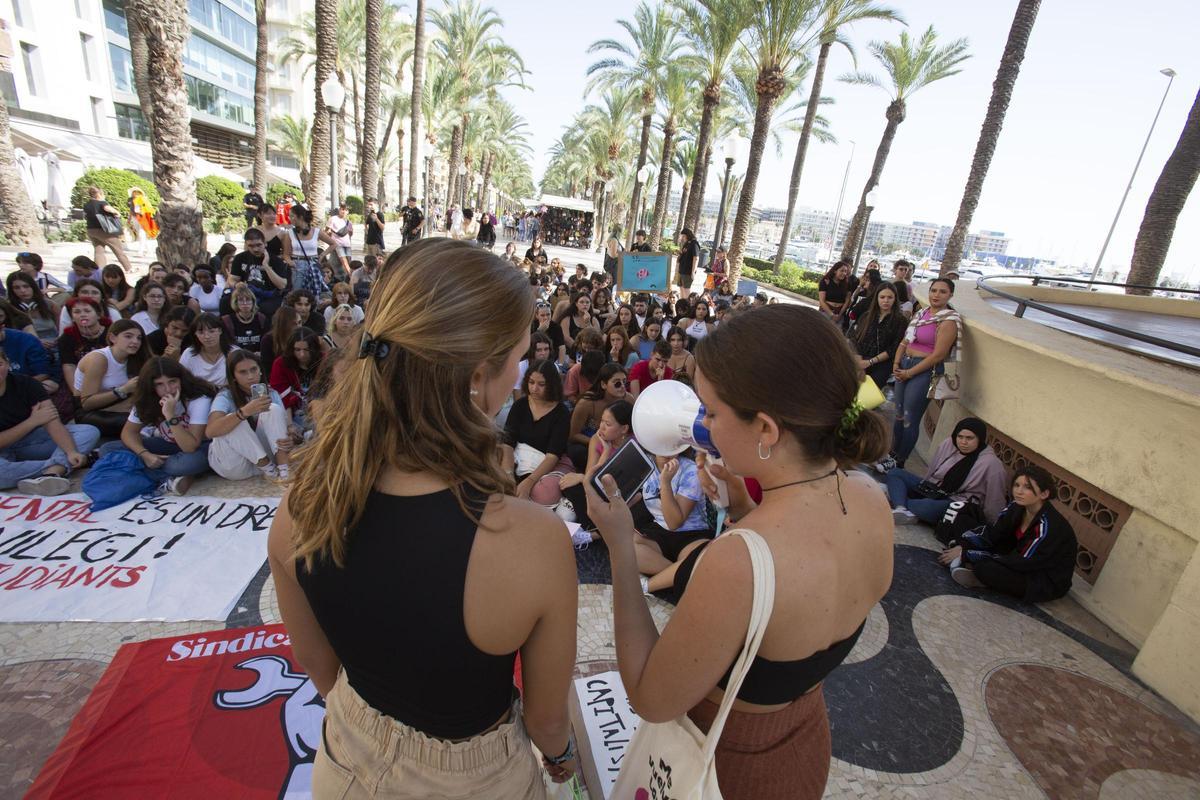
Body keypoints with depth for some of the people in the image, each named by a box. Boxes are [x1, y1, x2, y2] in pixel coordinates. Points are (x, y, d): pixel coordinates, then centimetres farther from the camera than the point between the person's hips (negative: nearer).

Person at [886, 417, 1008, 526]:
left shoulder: (991, 463, -15)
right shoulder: (948, 445, 1)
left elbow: (994, 500, -10)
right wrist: (922, 488, 17)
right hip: (930, 490, 7)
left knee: (930, 507, -41)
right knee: (894, 472, -10)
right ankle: (902, 510, -33)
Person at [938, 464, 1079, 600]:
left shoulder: (1048, 526, -30)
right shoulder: (1018, 507, -10)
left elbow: (1020, 563, -27)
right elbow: (992, 532, -3)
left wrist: (968, 555, -26)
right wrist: (962, 546, -19)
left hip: (1049, 582, -8)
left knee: (985, 568, -30)